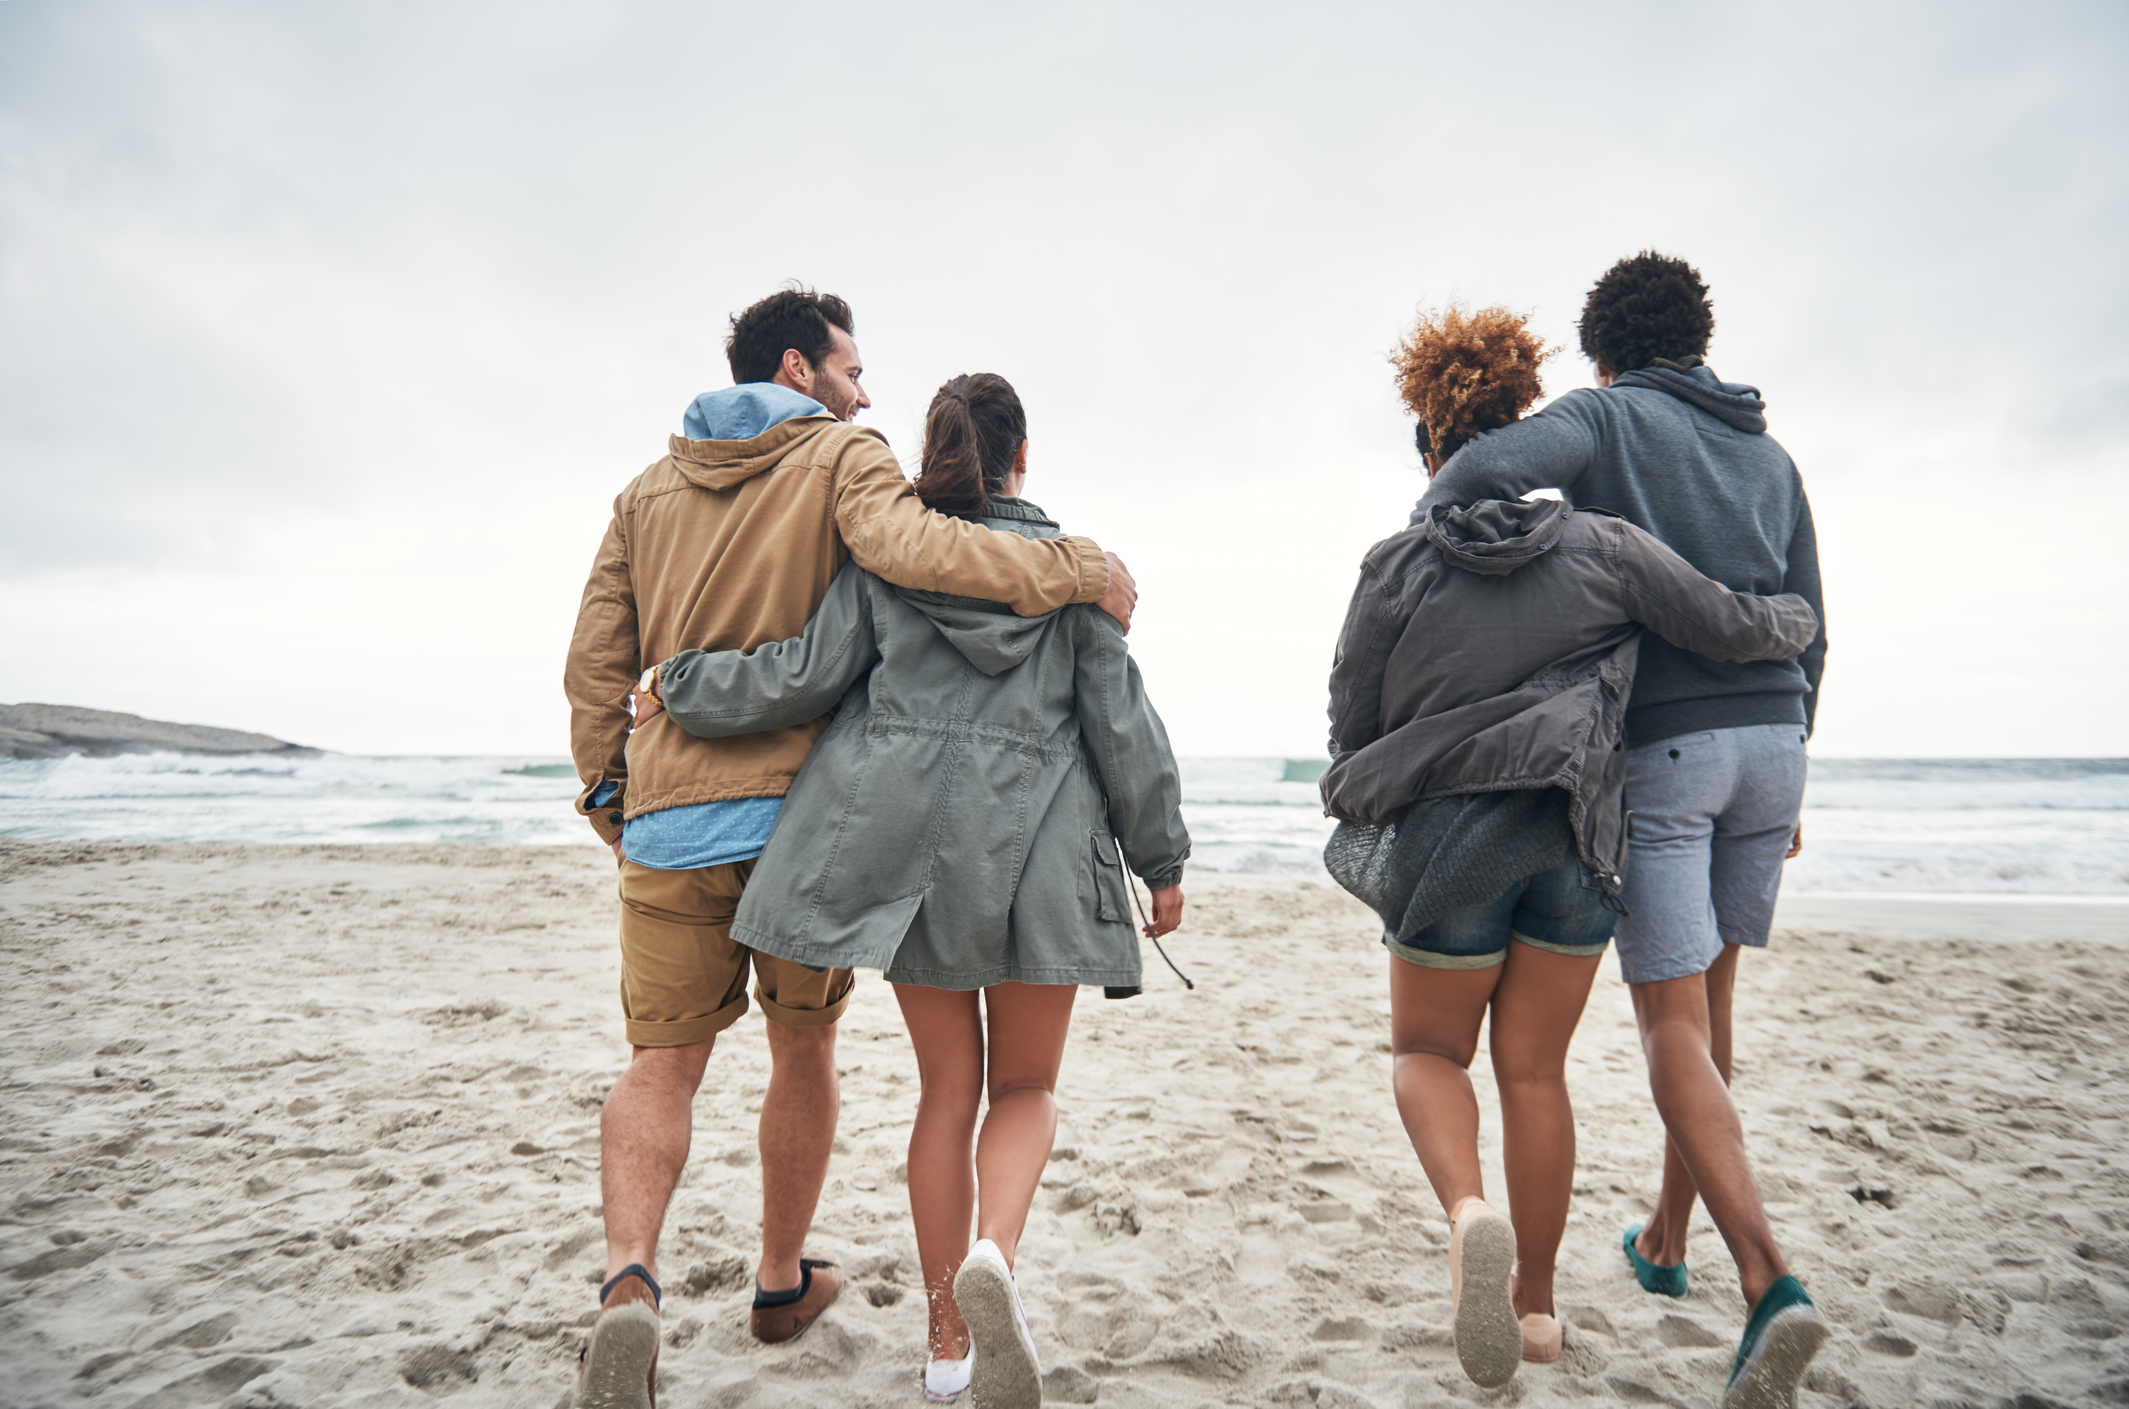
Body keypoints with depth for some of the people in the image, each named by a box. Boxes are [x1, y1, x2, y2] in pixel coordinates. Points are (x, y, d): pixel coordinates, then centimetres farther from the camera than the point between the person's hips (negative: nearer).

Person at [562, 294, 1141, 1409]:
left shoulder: (647, 491, 14)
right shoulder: (841, 458, -1)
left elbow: (595, 667, 10)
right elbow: (909, 547, -24)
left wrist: (608, 801, 17)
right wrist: (1076, 567, -17)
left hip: (669, 817, 3)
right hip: (804, 813, -3)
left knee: (661, 1064, 7)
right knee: (802, 1046, 15)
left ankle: (629, 1283, -16)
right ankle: (784, 1281, 30)